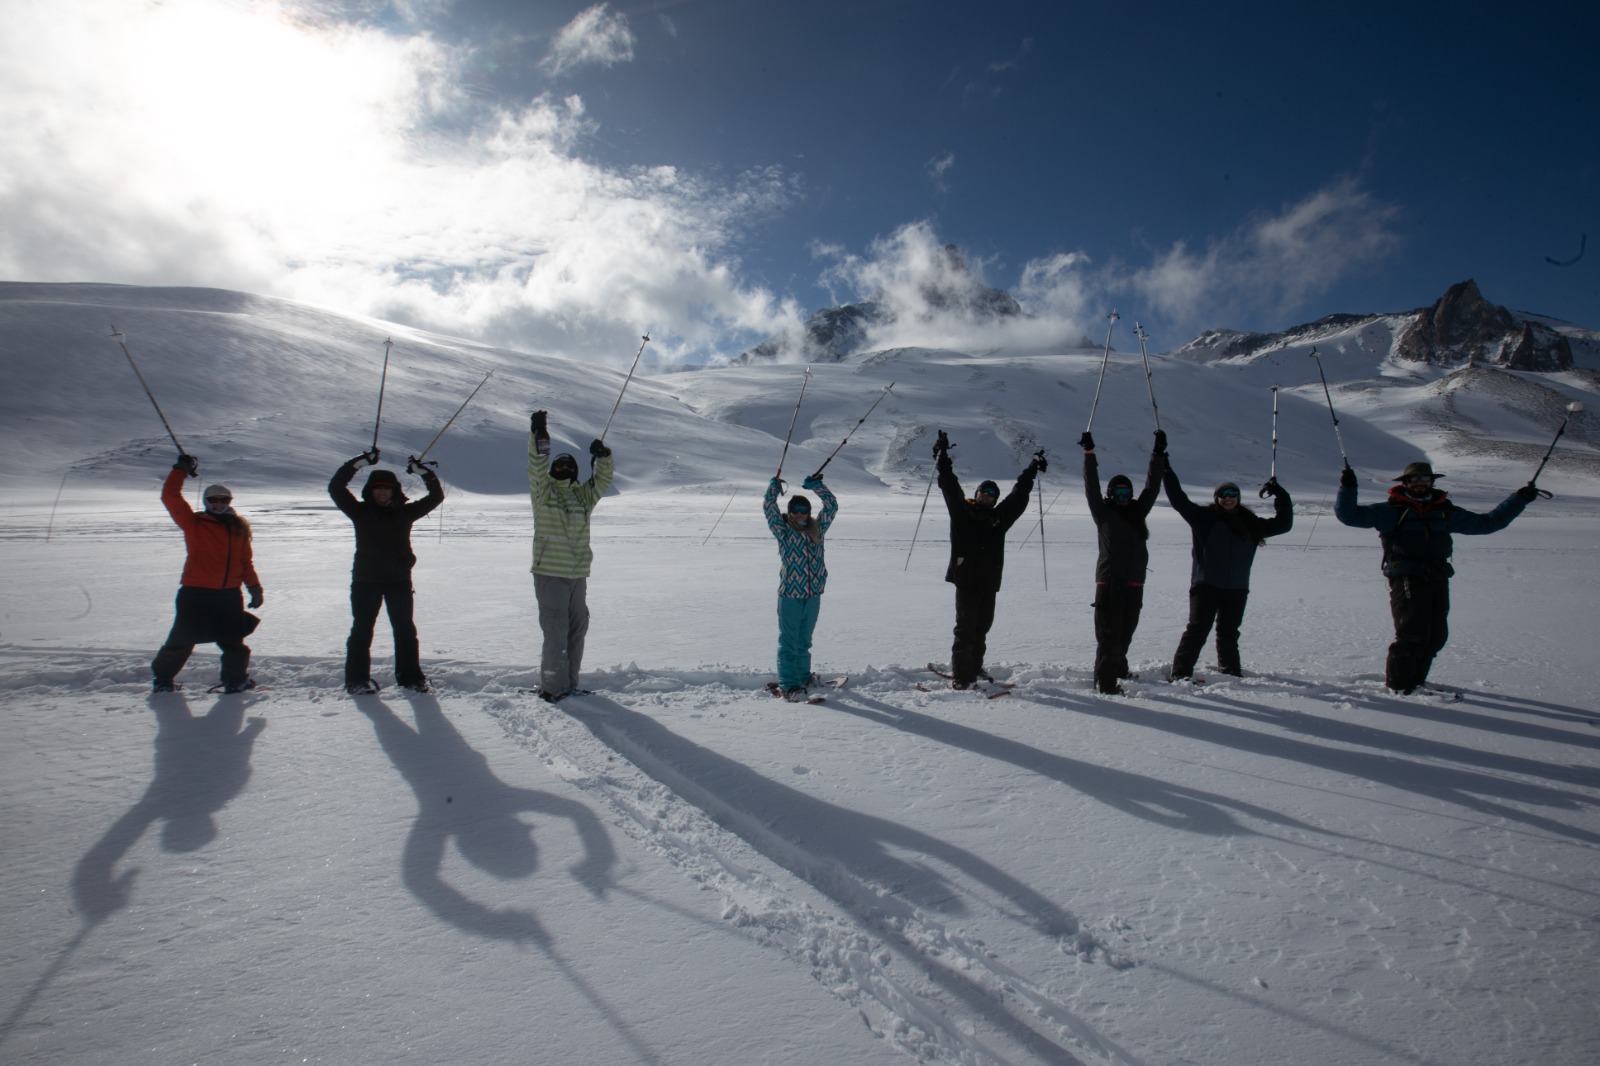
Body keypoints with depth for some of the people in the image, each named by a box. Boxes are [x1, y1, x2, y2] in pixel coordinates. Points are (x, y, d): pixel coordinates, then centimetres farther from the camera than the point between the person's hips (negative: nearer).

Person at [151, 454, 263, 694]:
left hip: (229, 595, 3)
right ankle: (163, 678, 24)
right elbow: (170, 497, -8)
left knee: (233, 641, 10)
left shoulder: (239, 528, 10)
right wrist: (180, 470, -7)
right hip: (196, 594, -3)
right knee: (182, 640, 5)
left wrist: (254, 587, 10)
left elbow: (246, 561, 15)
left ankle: (235, 679, 24)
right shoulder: (194, 524, 0)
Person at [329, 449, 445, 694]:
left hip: (399, 580, 2)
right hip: (366, 580, -2)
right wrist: (359, 462, -15)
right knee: (362, 629, 2)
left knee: (405, 630, 7)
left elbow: (436, 497, 8)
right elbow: (335, 487, -9)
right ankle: (357, 679, 9)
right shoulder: (361, 511, 1)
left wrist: (424, 472, -5)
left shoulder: (405, 512, 6)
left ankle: (410, 677, 16)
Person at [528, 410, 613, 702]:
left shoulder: (583, 495, 13)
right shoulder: (543, 491, 0)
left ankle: (569, 682, 25)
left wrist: (603, 457, -9)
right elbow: (536, 468, -15)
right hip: (550, 573, -6)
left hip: (578, 574, 6)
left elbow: (602, 481, 6)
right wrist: (539, 439, -26)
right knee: (556, 632, -7)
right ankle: (552, 686, 4)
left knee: (577, 629, 12)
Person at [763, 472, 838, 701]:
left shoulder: (816, 529, 8)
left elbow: (832, 506, 7)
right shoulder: (783, 530, -1)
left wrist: (816, 486, 6)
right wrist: (774, 487, -4)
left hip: (813, 595, 4)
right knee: (788, 643, -1)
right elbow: (769, 508, -9)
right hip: (789, 596, -4)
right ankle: (789, 685, 0)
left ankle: (803, 678, 30)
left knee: (804, 641, 17)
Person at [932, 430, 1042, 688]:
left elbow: (1018, 495, 23)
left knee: (981, 628, 12)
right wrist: (942, 457, 5)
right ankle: (961, 675, -5)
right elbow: (949, 486, 4)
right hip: (966, 579, -5)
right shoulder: (962, 512, 5)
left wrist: (1031, 471, 28)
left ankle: (974, 669, 25)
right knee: (966, 628, -8)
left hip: (989, 582, 5)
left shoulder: (999, 517, 15)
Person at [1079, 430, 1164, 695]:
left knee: (1125, 632, 13)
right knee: (1109, 633, -4)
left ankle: (1117, 668, 33)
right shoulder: (1103, 513, 4)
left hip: (1134, 584, 4)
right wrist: (1089, 454, -8)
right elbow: (1091, 487, -3)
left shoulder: (1138, 512, 15)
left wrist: (1158, 455, 11)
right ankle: (1106, 682, 0)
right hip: (1109, 583, -4)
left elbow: (1152, 486, 15)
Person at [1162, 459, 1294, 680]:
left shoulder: (1250, 524, 12)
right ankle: (1180, 672, -8)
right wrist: (1166, 472, -12)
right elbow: (1179, 500, -7)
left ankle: (1230, 671, 31)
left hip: (1236, 590, 4)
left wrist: (1280, 495, 11)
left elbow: (1283, 524, 18)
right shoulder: (1204, 517, 0)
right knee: (1197, 630, -8)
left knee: (1229, 633, 17)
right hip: (1205, 586, -4)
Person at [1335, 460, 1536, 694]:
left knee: (1436, 636, 5)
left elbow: (1487, 522, 31)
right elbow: (1349, 515, -3)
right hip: (1406, 579, -6)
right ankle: (1398, 684, 0)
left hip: (1438, 580, 6)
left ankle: (1415, 679, 21)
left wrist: (1519, 499, 29)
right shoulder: (1391, 511, 4)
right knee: (1413, 634, -12)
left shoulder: (1445, 511, 20)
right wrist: (1348, 488, -18)